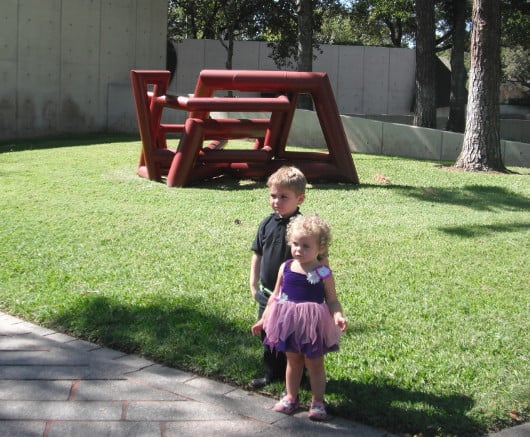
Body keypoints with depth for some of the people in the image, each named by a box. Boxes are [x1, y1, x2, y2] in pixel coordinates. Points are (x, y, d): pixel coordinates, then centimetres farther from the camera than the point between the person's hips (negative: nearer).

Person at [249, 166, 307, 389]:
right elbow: (257, 254, 11)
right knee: (267, 336, 18)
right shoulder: (268, 223, 1)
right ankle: (271, 373, 34)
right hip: (267, 293, 6)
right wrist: (253, 284, 12)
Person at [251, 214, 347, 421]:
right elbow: (275, 296, 9)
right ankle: (290, 398, 31)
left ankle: (317, 402, 22)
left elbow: (332, 300, -8)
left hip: (314, 325, -4)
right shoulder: (285, 268, -1)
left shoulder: (323, 272, -11)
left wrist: (338, 316, -27)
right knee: (293, 361, 18)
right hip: (289, 323, 4)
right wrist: (264, 319, 12)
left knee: (314, 364, 9)